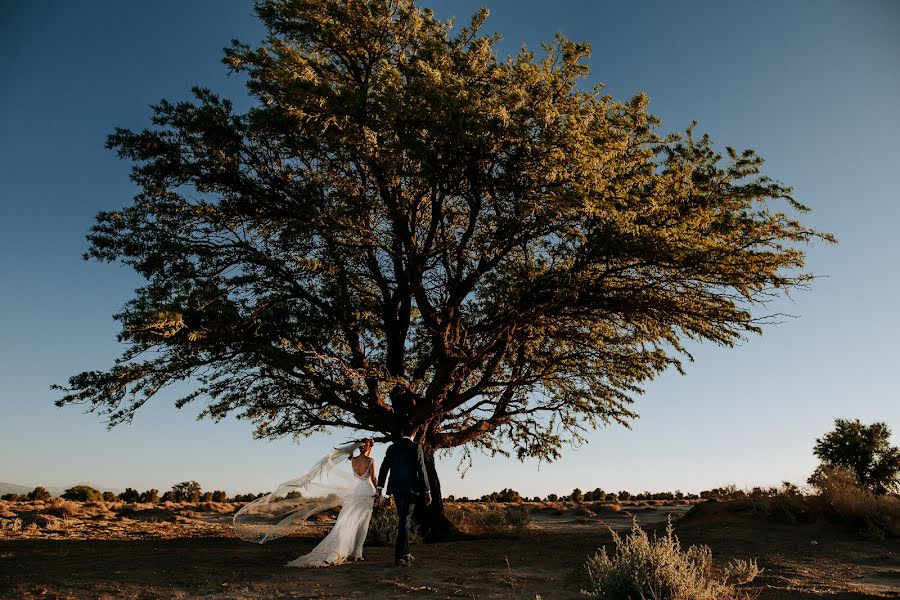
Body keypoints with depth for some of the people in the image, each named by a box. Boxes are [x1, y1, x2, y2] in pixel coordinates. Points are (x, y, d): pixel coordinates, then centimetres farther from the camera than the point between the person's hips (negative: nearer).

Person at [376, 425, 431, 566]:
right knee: (405, 521, -1)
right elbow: (422, 470, -8)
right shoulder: (416, 447, -6)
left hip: (396, 488, 5)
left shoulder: (392, 448, 7)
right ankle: (399, 556, -4)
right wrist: (427, 491, -3)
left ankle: (405, 553, 26)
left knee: (403, 520, 18)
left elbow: (384, 468, 4)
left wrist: (379, 488, 6)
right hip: (410, 489, -5)